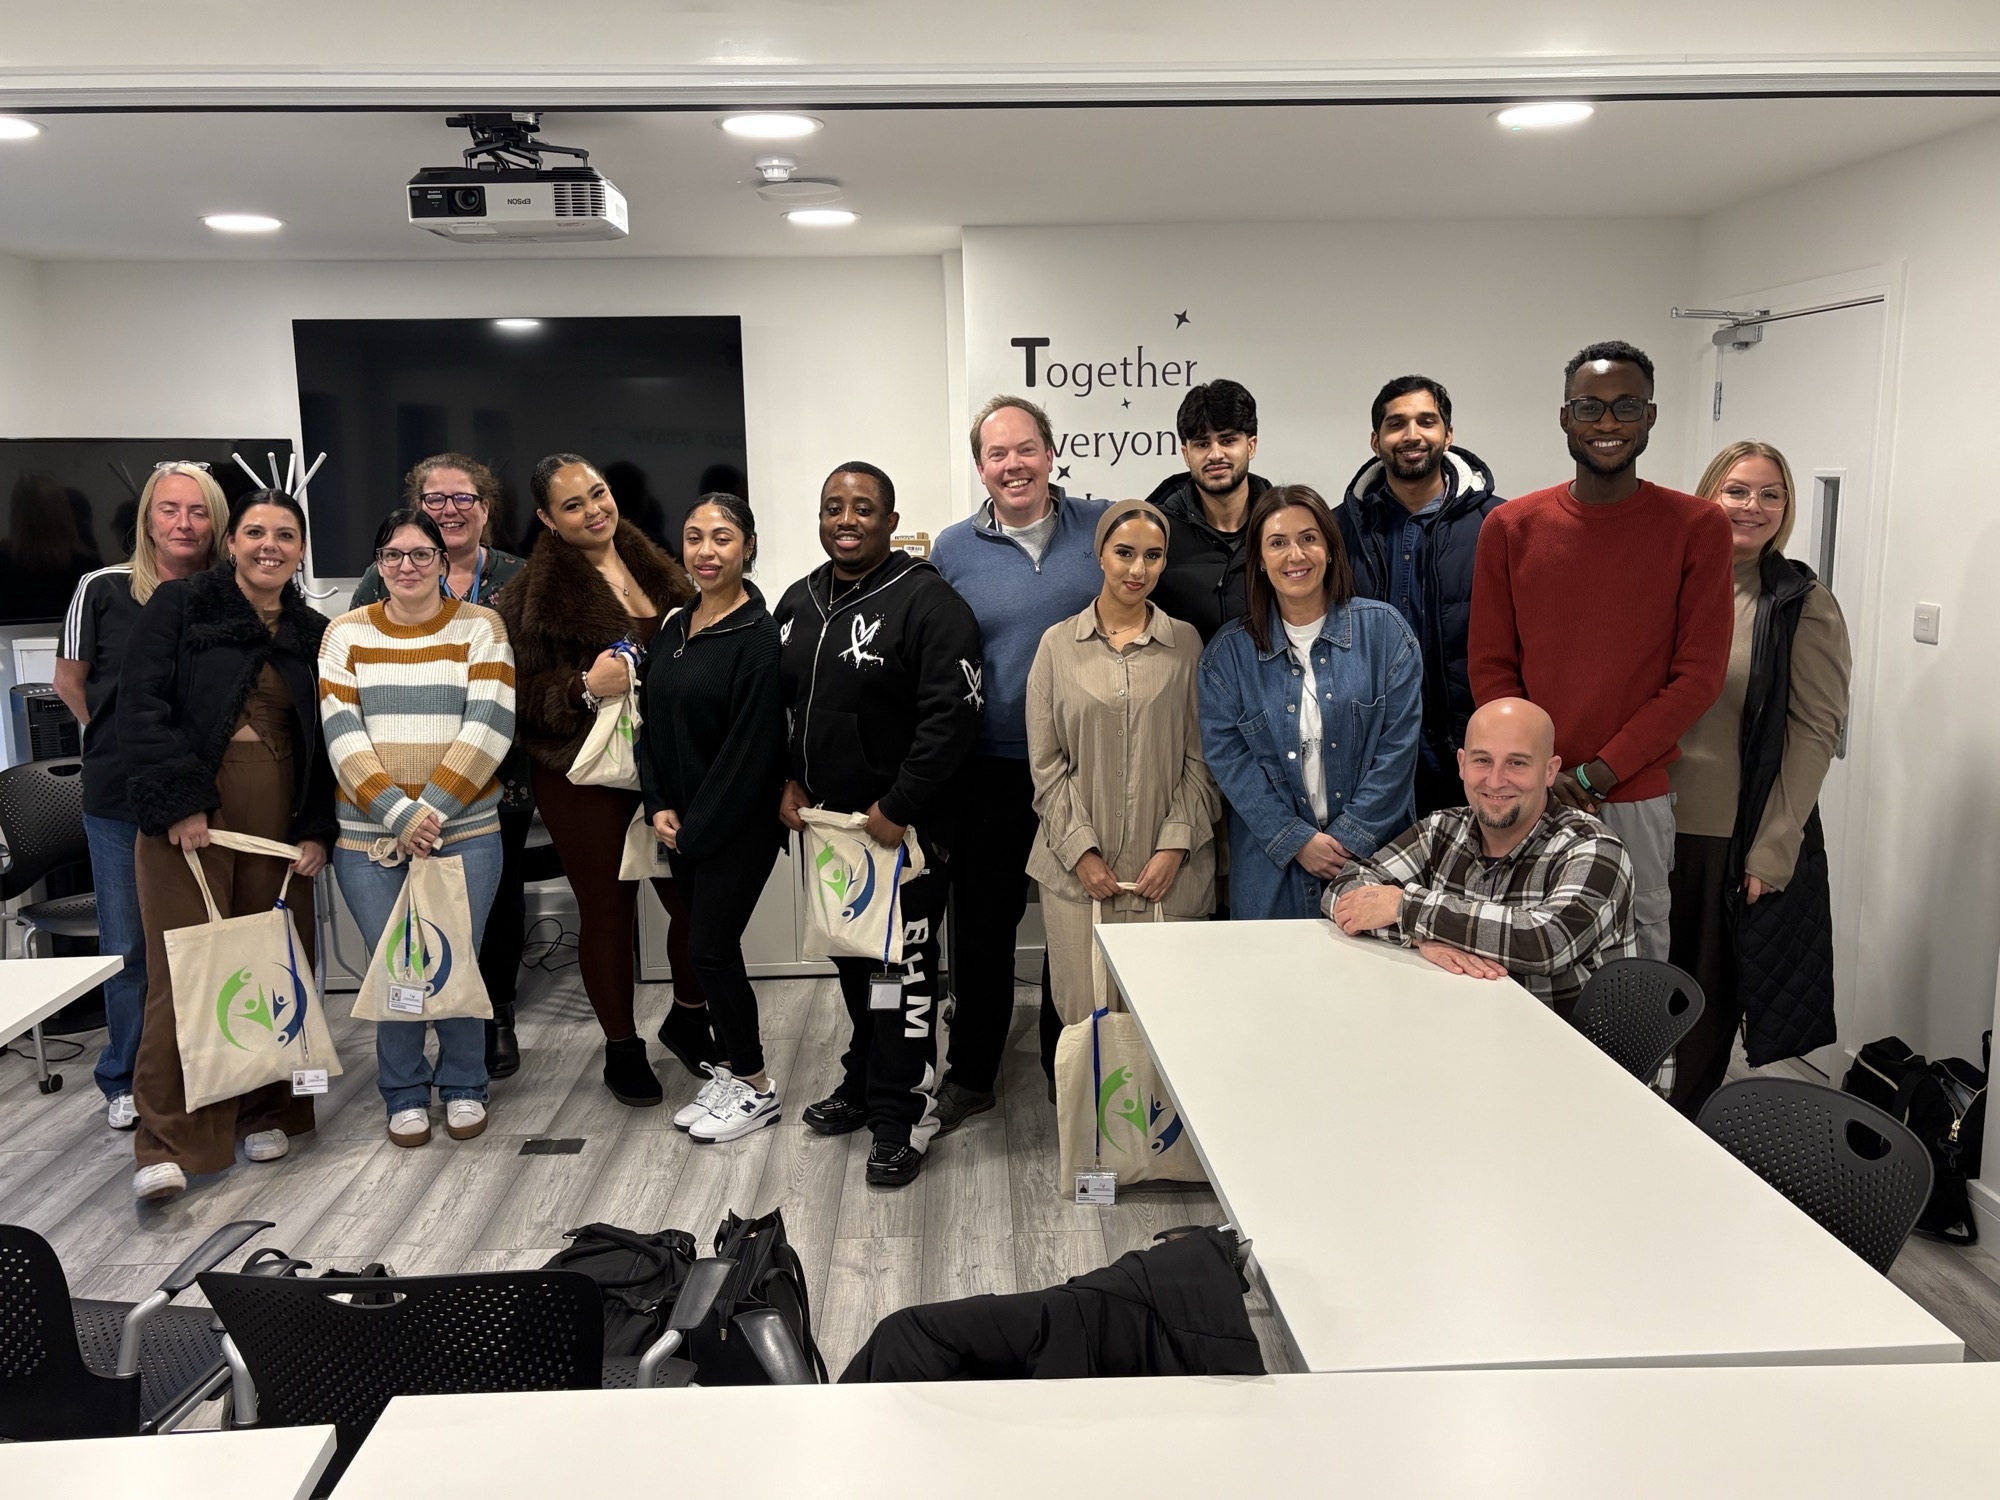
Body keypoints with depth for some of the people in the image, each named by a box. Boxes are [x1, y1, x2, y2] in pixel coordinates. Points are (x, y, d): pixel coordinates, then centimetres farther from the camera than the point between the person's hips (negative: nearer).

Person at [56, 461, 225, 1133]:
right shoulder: (102, 590, -4)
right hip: (119, 799, -1)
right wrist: (126, 743, 6)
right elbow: (69, 682, 7)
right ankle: (125, 1083, 24)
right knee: (128, 944, 9)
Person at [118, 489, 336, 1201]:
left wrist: (316, 829, 3)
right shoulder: (179, 605, 2)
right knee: (184, 973, -6)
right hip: (189, 816, -3)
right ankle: (166, 1142, -1)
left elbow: (325, 742, 13)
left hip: (279, 819, 4)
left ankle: (264, 1113, 20)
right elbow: (142, 706, -6)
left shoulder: (314, 633, 13)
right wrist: (178, 803, -15)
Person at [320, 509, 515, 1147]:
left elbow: (489, 726, -7)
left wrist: (432, 810, -14)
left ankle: (464, 1086, 22)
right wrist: (397, 813, -13)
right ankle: (404, 1095, 23)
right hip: (367, 836, 1)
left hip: (465, 831, -1)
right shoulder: (347, 633, 7)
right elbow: (341, 734, -2)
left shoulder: (479, 626, 2)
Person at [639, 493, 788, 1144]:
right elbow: (653, 724, 12)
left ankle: (756, 1088, 12)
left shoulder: (758, 637, -15)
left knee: (710, 948, -4)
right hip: (683, 825, 7)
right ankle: (733, 1070, 27)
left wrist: (698, 824, -14)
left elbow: (752, 748, -18)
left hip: (738, 827, -7)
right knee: (710, 948, 12)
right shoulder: (674, 628, 9)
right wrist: (660, 808, 0)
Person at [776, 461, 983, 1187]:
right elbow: (777, 704, 19)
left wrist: (897, 809, -19)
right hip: (824, 822, 7)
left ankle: (902, 1116, 10)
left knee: (904, 968, -2)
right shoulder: (797, 603, 10)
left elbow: (951, 716, -20)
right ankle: (864, 1082, 35)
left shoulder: (926, 600, -14)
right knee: (851, 960, 19)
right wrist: (788, 783, 6)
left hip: (903, 829, -7)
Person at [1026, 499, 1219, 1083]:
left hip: (1167, 869, 0)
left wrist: (1175, 845, -6)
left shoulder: (1186, 644, 5)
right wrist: (1082, 851, -5)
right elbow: (1046, 762, 3)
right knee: (1083, 1014, 1)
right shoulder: (1058, 644, 5)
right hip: (1078, 868, 0)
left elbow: (1201, 758, 4)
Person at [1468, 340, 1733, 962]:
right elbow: (1489, 665, 4)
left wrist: (1599, 771, -10)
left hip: (1637, 798, -1)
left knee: (1638, 951, 5)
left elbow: (1699, 673, -4)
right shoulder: (1510, 527, 5)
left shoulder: (1696, 528, 0)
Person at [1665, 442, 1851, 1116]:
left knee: (1776, 1013, 5)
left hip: (1757, 841, -4)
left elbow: (1815, 732, -8)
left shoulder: (1804, 605, -5)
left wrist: (1771, 850, -13)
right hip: (1677, 829, 4)